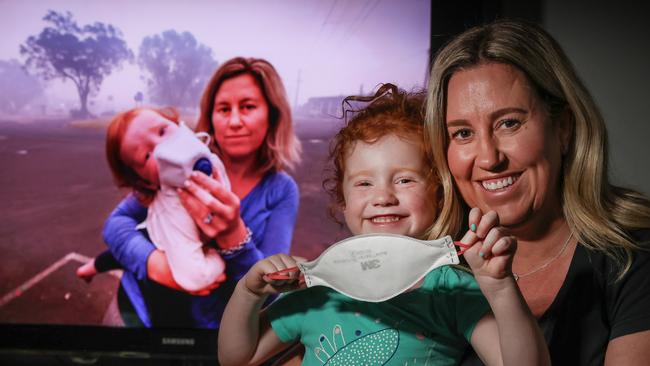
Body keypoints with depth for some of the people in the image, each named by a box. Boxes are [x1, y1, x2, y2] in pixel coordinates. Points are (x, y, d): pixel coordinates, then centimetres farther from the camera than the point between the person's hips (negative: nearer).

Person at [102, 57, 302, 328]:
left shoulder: (281, 191, -6)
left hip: (218, 322, 1)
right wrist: (152, 260, -29)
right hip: (153, 308, 0)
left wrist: (233, 238, -33)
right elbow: (117, 222, -8)